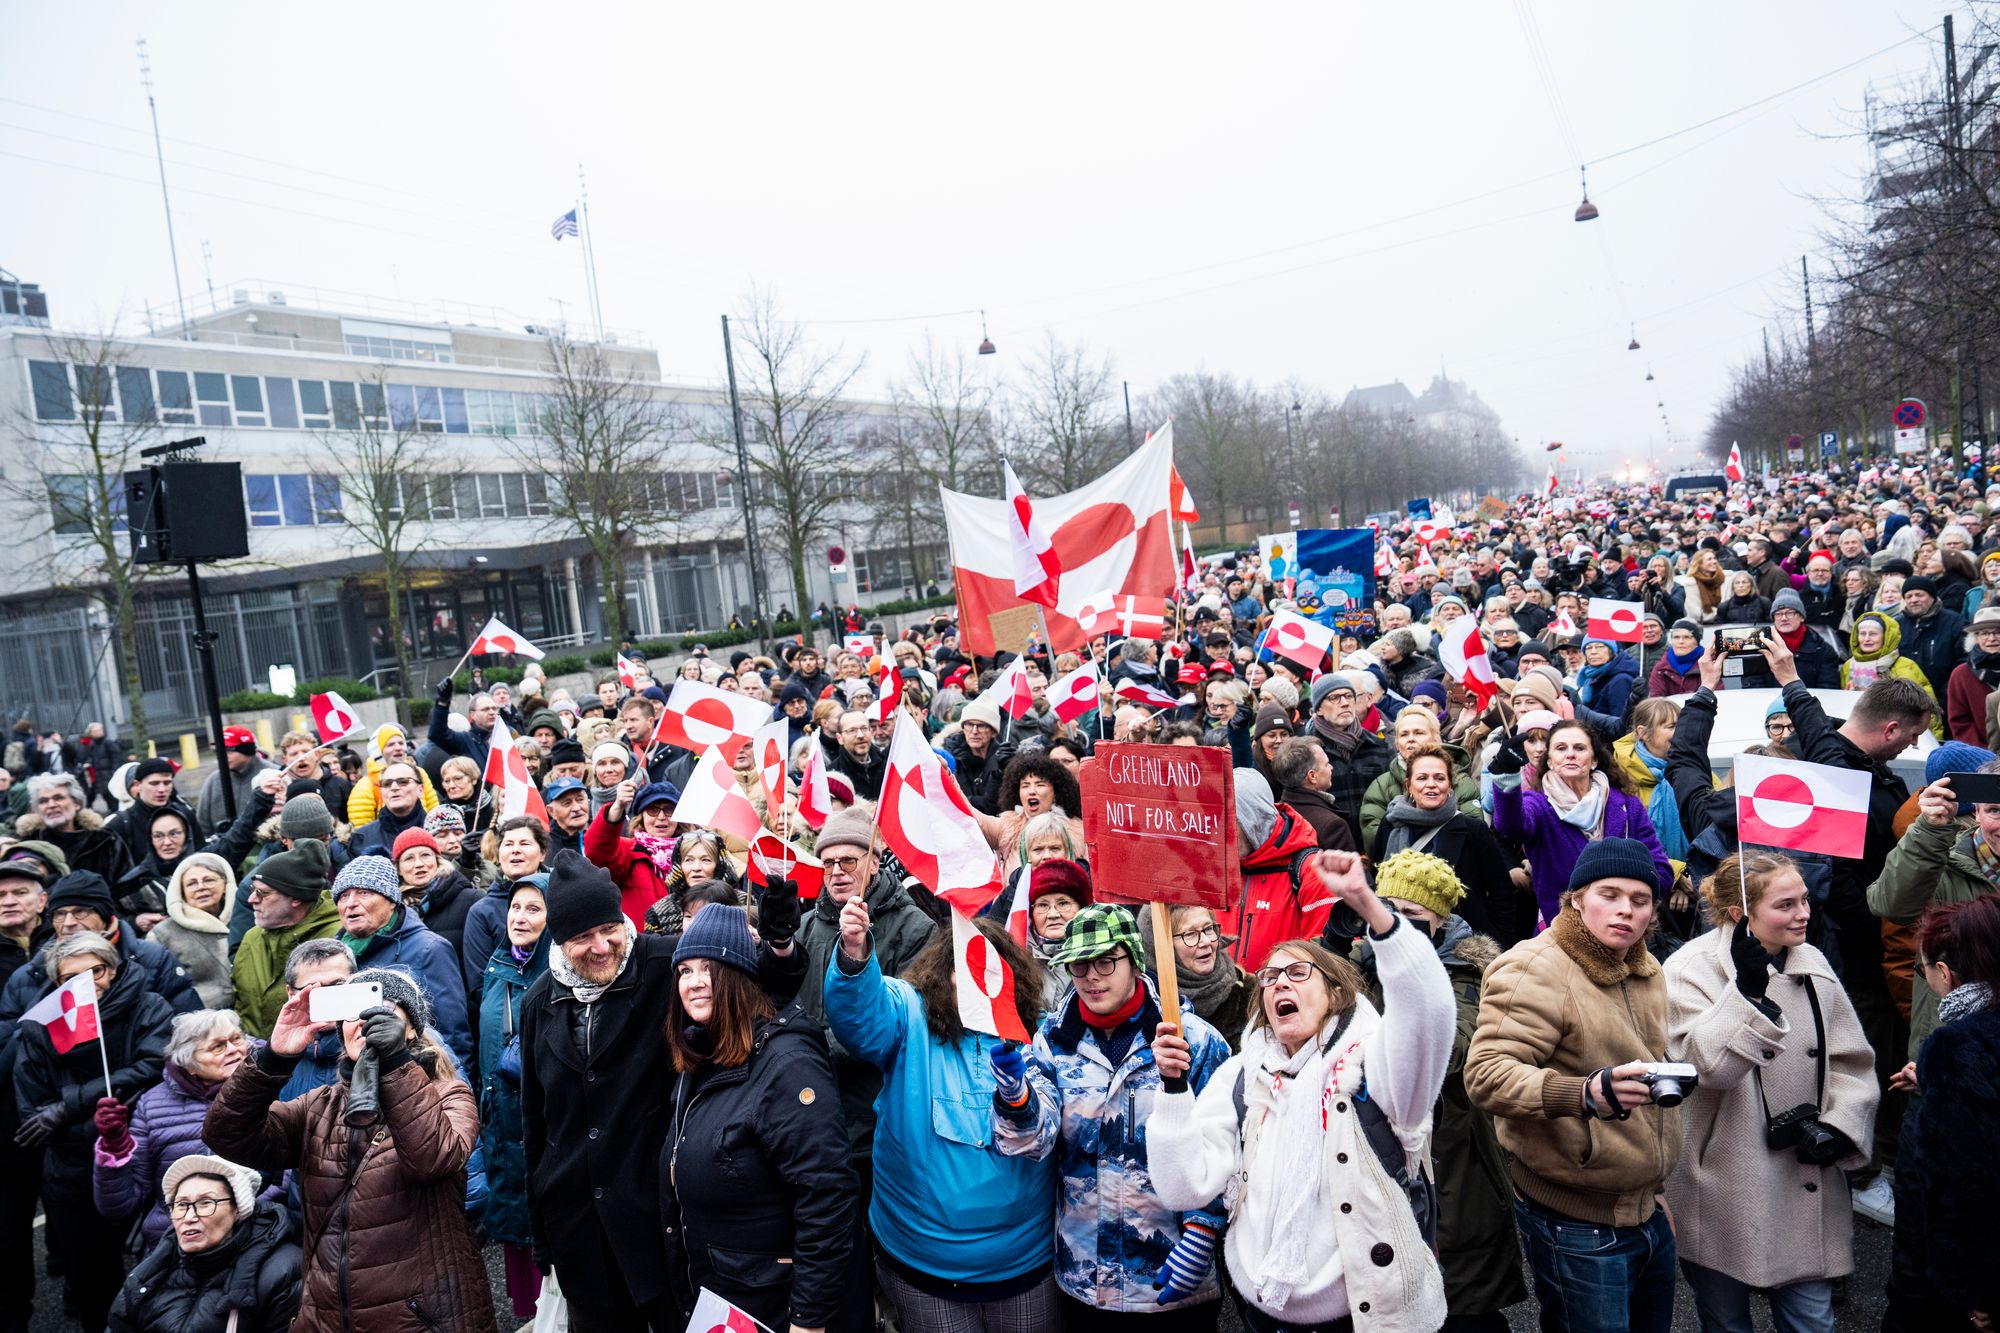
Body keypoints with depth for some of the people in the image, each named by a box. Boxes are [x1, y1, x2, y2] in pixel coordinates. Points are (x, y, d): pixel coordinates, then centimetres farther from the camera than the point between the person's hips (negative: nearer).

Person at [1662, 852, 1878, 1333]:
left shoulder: (1813, 964, 4)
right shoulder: (1691, 969, -14)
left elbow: (1852, 1062, 10)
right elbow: (1705, 1065, -26)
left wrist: (1840, 1126, -6)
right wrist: (1748, 989, -34)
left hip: (1807, 1194, 4)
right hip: (1724, 1198, -4)